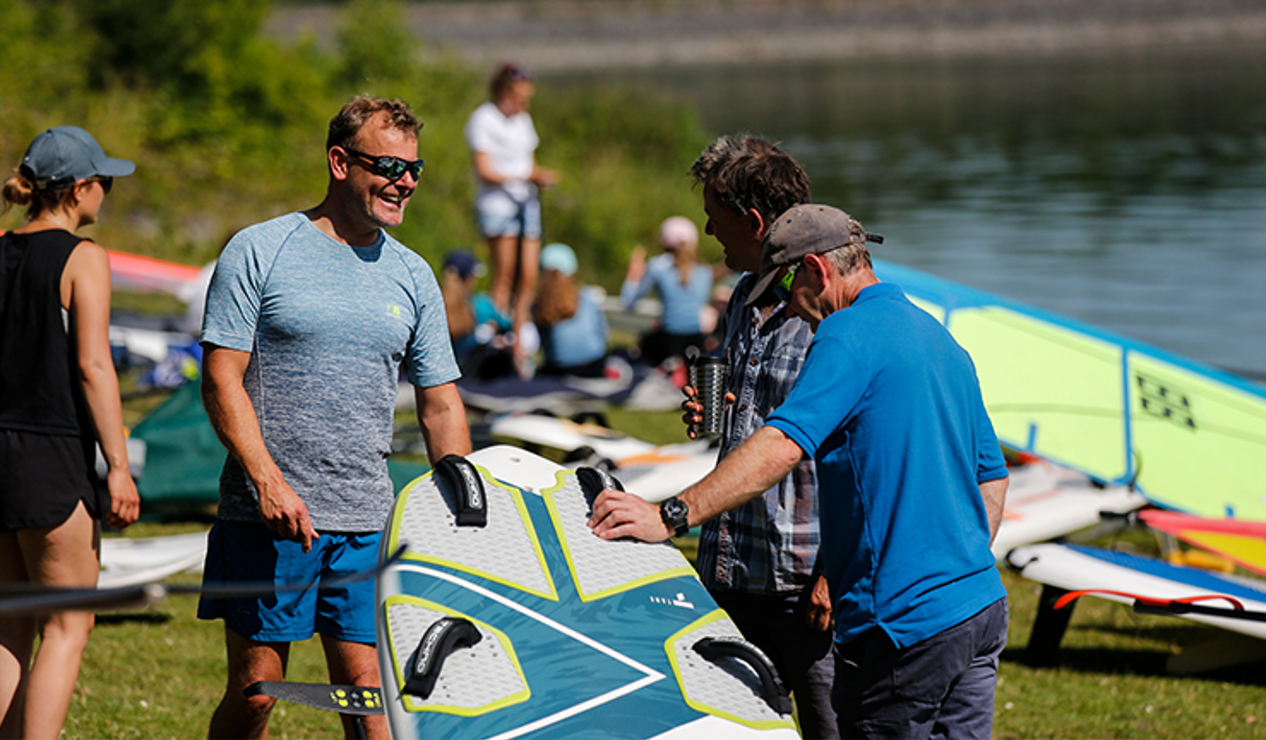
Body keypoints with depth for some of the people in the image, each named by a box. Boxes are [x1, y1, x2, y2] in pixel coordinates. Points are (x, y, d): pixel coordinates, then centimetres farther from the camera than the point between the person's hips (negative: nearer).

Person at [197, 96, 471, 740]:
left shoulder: (413, 277, 12)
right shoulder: (259, 252, -2)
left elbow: (440, 404, 15)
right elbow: (222, 378, -6)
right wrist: (268, 481, -17)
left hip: (367, 521, 4)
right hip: (268, 518, -3)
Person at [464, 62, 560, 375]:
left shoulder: (523, 120, 18)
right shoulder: (483, 120, -5)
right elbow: (486, 171, -11)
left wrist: (541, 176, 1)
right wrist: (527, 176, -16)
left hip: (526, 201, 7)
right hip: (497, 202, -7)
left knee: (528, 278, 0)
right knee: (504, 277, -10)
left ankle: (519, 347, 3)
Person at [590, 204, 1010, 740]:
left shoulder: (851, 334, -12)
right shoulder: (941, 340, 18)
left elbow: (782, 445, -25)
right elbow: (992, 477, 22)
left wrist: (672, 515, -30)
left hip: (906, 626, -9)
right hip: (982, 610, 9)